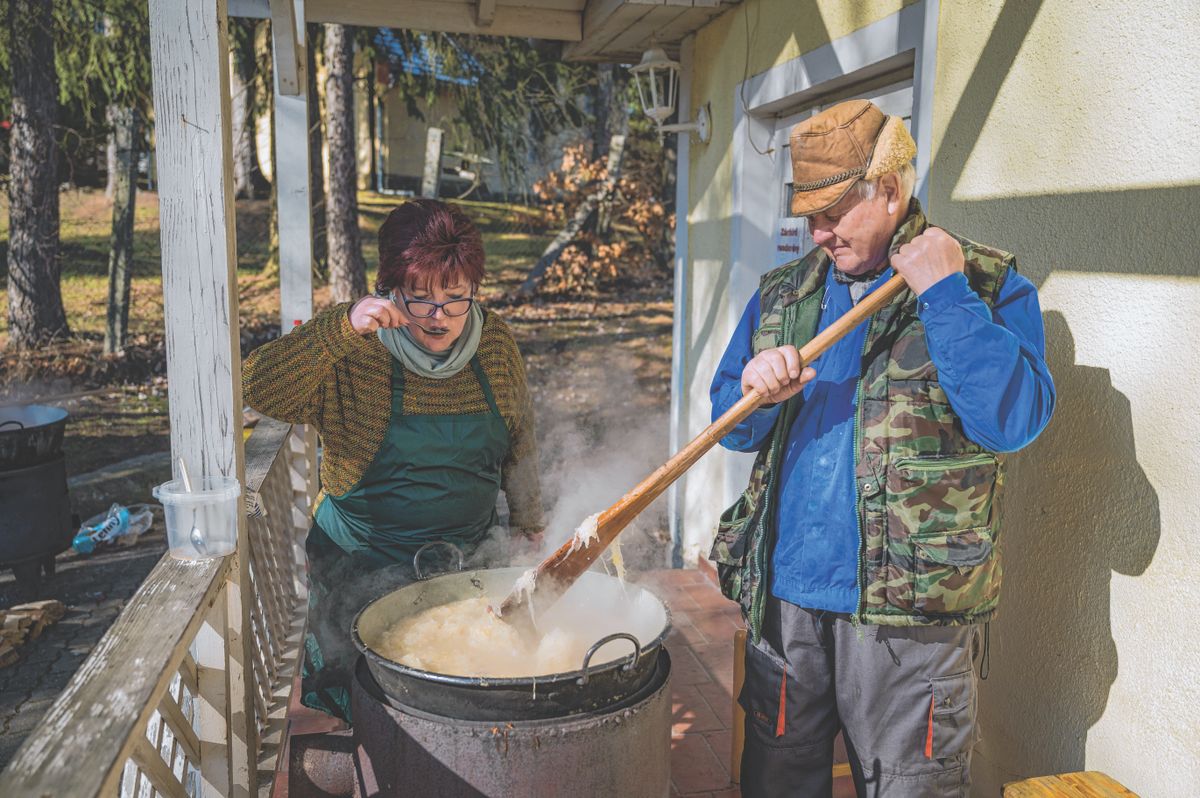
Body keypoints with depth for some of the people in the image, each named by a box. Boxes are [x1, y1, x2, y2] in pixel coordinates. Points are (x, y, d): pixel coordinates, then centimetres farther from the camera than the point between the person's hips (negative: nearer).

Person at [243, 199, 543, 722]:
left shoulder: (494, 341, 0)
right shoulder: (352, 353, -12)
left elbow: (520, 444, 12)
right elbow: (260, 391, -27)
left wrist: (527, 524, 14)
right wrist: (342, 331, -37)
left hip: (471, 555, 4)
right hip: (364, 562, -3)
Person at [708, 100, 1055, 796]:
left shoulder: (991, 288, -2)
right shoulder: (782, 293, 10)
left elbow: (1015, 419, -17)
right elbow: (730, 426, 9)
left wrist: (946, 295, -19)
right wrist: (756, 390, -13)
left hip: (908, 613, -3)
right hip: (784, 598, 4)